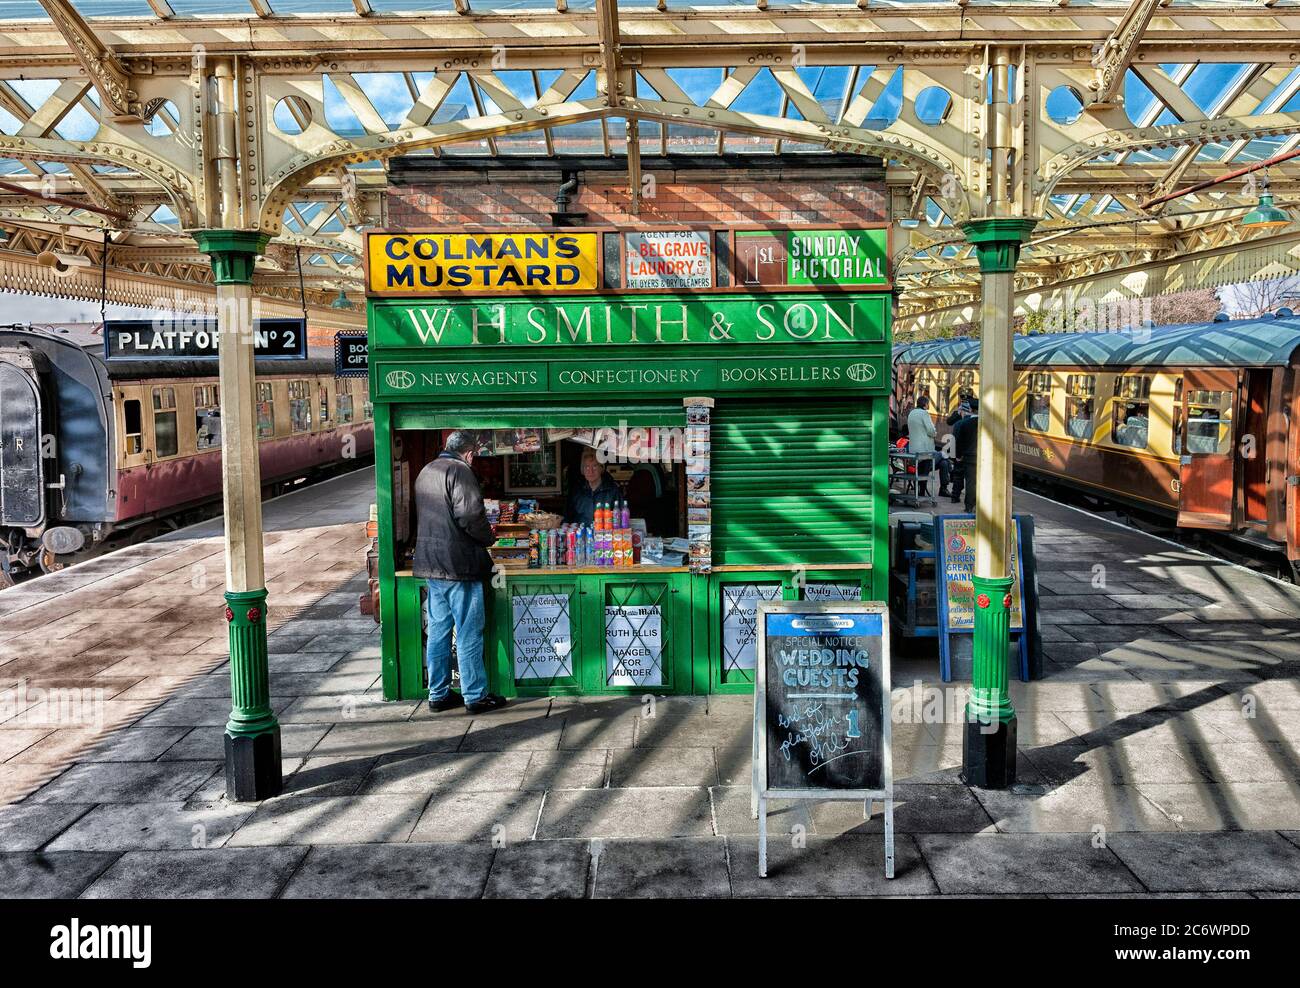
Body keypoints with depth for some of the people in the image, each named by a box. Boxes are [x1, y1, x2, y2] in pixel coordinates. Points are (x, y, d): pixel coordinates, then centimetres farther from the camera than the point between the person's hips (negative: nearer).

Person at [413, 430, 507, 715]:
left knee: (437, 631, 13)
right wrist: (489, 537, -4)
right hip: (458, 565, -8)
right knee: (469, 633, 0)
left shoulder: (425, 472, 15)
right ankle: (475, 696, 7)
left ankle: (438, 695, 20)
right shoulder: (459, 470, -13)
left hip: (429, 564, 8)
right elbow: (469, 515, -22)